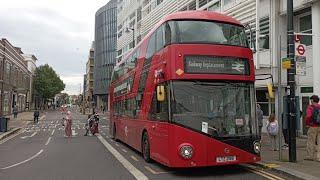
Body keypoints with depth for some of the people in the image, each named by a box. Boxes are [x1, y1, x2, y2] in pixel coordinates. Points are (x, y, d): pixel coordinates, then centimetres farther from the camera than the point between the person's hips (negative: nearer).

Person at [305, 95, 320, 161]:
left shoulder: (310, 107, -9)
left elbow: (308, 116, -23)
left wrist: (307, 124, -8)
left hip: (313, 127, -4)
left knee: (311, 142, 7)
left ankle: (310, 156, 14)